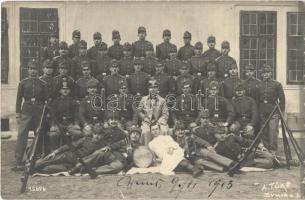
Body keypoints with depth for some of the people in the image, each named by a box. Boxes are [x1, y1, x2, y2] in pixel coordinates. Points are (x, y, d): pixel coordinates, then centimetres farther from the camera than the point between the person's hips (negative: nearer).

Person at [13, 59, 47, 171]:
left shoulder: (42, 84, 7)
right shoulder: (23, 83, 6)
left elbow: (45, 100, 10)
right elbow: (19, 100, 6)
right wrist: (18, 114, 0)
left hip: (39, 113, 1)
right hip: (26, 112, -1)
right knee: (21, 136, -8)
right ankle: (18, 162, -6)